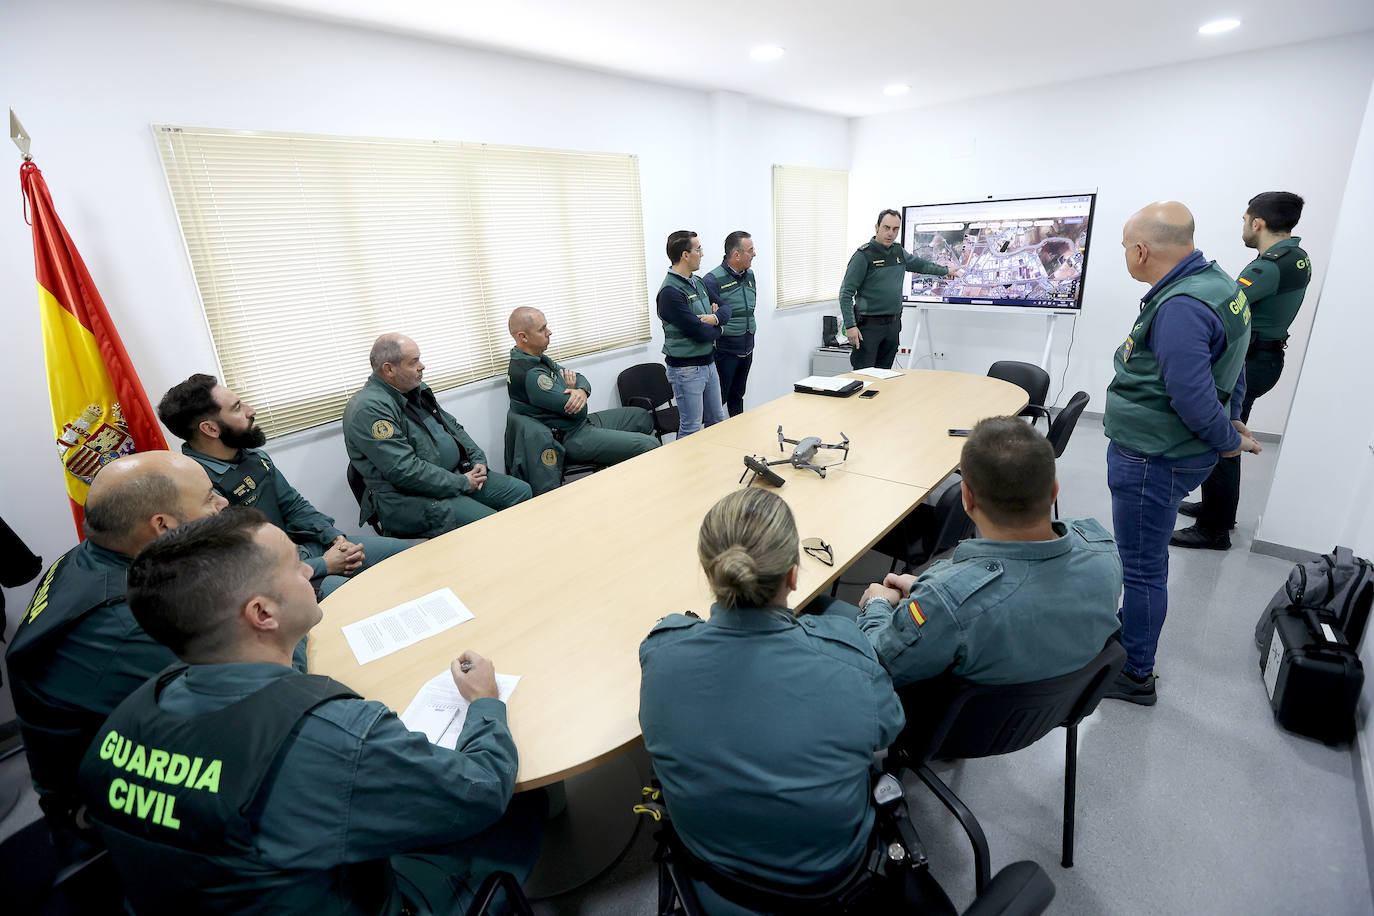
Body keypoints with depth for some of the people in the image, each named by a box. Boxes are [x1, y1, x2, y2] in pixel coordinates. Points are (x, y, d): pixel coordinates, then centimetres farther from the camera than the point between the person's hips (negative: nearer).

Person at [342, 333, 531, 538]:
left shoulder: (417, 389, 12)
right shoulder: (369, 409, -18)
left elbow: (452, 426, 20)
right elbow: (404, 470, -24)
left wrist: (478, 460, 3)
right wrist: (461, 483, -18)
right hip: (410, 497, -9)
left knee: (522, 491, 3)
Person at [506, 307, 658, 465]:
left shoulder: (538, 359, 9)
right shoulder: (529, 374, -25)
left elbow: (579, 378, 10)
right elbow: (579, 412, -24)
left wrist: (582, 390, -16)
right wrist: (572, 390, -1)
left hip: (582, 423, 11)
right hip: (573, 438, -11)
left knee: (643, 417, 19)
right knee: (650, 445, -16)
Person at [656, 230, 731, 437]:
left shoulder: (697, 282, 9)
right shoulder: (670, 292, -20)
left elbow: (726, 308, 12)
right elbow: (701, 333, -23)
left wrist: (715, 317, -11)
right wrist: (717, 329, -1)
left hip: (708, 363, 9)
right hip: (687, 370, -9)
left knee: (717, 421, 19)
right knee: (691, 430, 1)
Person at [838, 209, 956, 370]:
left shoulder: (899, 251, 12)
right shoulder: (863, 255, -9)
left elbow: (920, 263, 33)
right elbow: (846, 293, -13)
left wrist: (945, 270, 45)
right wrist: (850, 326, -20)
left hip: (893, 325, 7)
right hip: (869, 325, -7)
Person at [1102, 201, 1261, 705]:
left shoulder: (1180, 308, -26)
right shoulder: (1216, 281, 8)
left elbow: (1193, 398, -27)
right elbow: (1229, 364, 18)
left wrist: (1229, 442, -9)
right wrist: (1232, 417, 25)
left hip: (1153, 461, -10)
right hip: (1160, 451, 10)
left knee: (1142, 566, 4)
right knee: (1145, 559, 24)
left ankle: (1136, 674, 20)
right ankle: (1132, 632, 43)